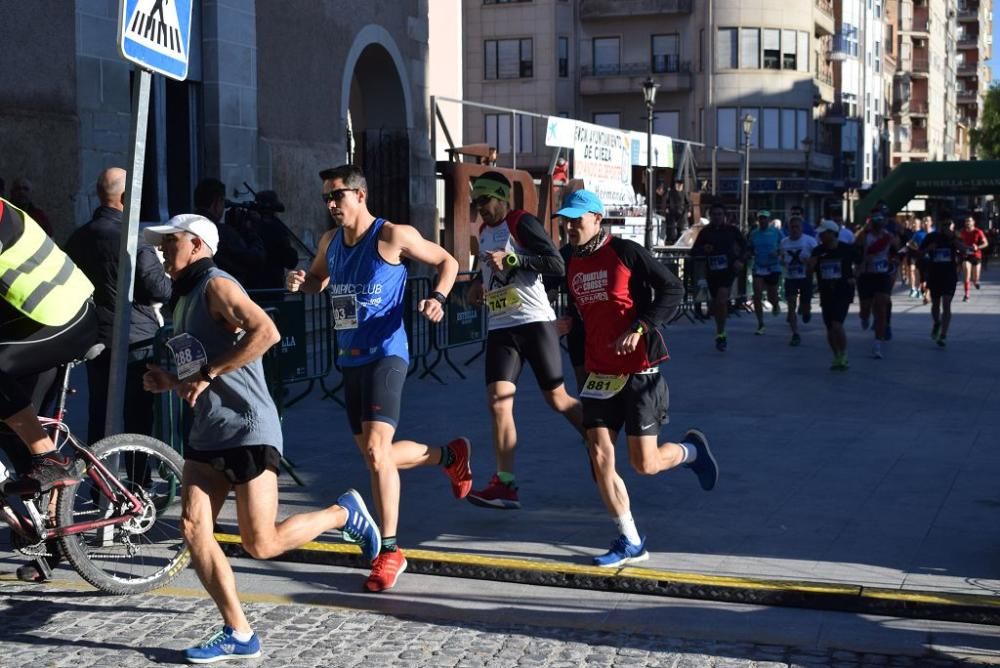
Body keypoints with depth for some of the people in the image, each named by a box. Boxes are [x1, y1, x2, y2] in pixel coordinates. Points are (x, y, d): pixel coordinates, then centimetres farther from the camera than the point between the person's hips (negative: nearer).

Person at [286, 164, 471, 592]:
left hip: (385, 355, -8)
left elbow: (447, 262, 1)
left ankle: (390, 552, -9)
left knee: (376, 450, -19)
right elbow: (317, 280, 29)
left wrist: (437, 298, -17)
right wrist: (299, 282, 5)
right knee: (373, 453, 15)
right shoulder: (329, 242, 10)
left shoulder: (393, 236, -9)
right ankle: (449, 456, 41)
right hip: (350, 359, 8)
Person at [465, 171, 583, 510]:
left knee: (557, 399, 3)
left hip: (534, 321, -6)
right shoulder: (484, 232, 17)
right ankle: (505, 485, -8)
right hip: (499, 328, 6)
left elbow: (557, 266, -17)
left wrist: (511, 259, -22)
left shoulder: (523, 223, -7)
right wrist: (480, 286, 14)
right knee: (498, 401, -8)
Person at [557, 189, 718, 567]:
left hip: (639, 372, -6)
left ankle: (691, 450, 30)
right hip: (600, 375, 6)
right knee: (600, 458, -4)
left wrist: (640, 327, -20)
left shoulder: (625, 252, -9)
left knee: (645, 464, -4)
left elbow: (673, 290, -11)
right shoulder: (572, 266, 9)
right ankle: (630, 543, 9)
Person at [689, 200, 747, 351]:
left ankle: (720, 334, -10)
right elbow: (693, 252, 1)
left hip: (728, 269, -3)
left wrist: (739, 260, -1)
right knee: (715, 303, 12)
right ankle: (721, 332, 32)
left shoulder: (731, 230, -1)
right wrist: (703, 249, -19)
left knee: (721, 300, -19)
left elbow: (743, 245, 14)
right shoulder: (705, 232, 1)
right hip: (712, 271, 3)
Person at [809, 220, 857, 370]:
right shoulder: (818, 251, 2)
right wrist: (814, 258, -14)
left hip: (843, 292, -4)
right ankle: (837, 357, 25)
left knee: (837, 325, -18)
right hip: (826, 294, 4)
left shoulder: (847, 249, -6)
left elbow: (860, 262, 9)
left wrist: (854, 278, -1)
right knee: (830, 329, 8)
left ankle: (844, 355, -1)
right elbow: (810, 270, 3)